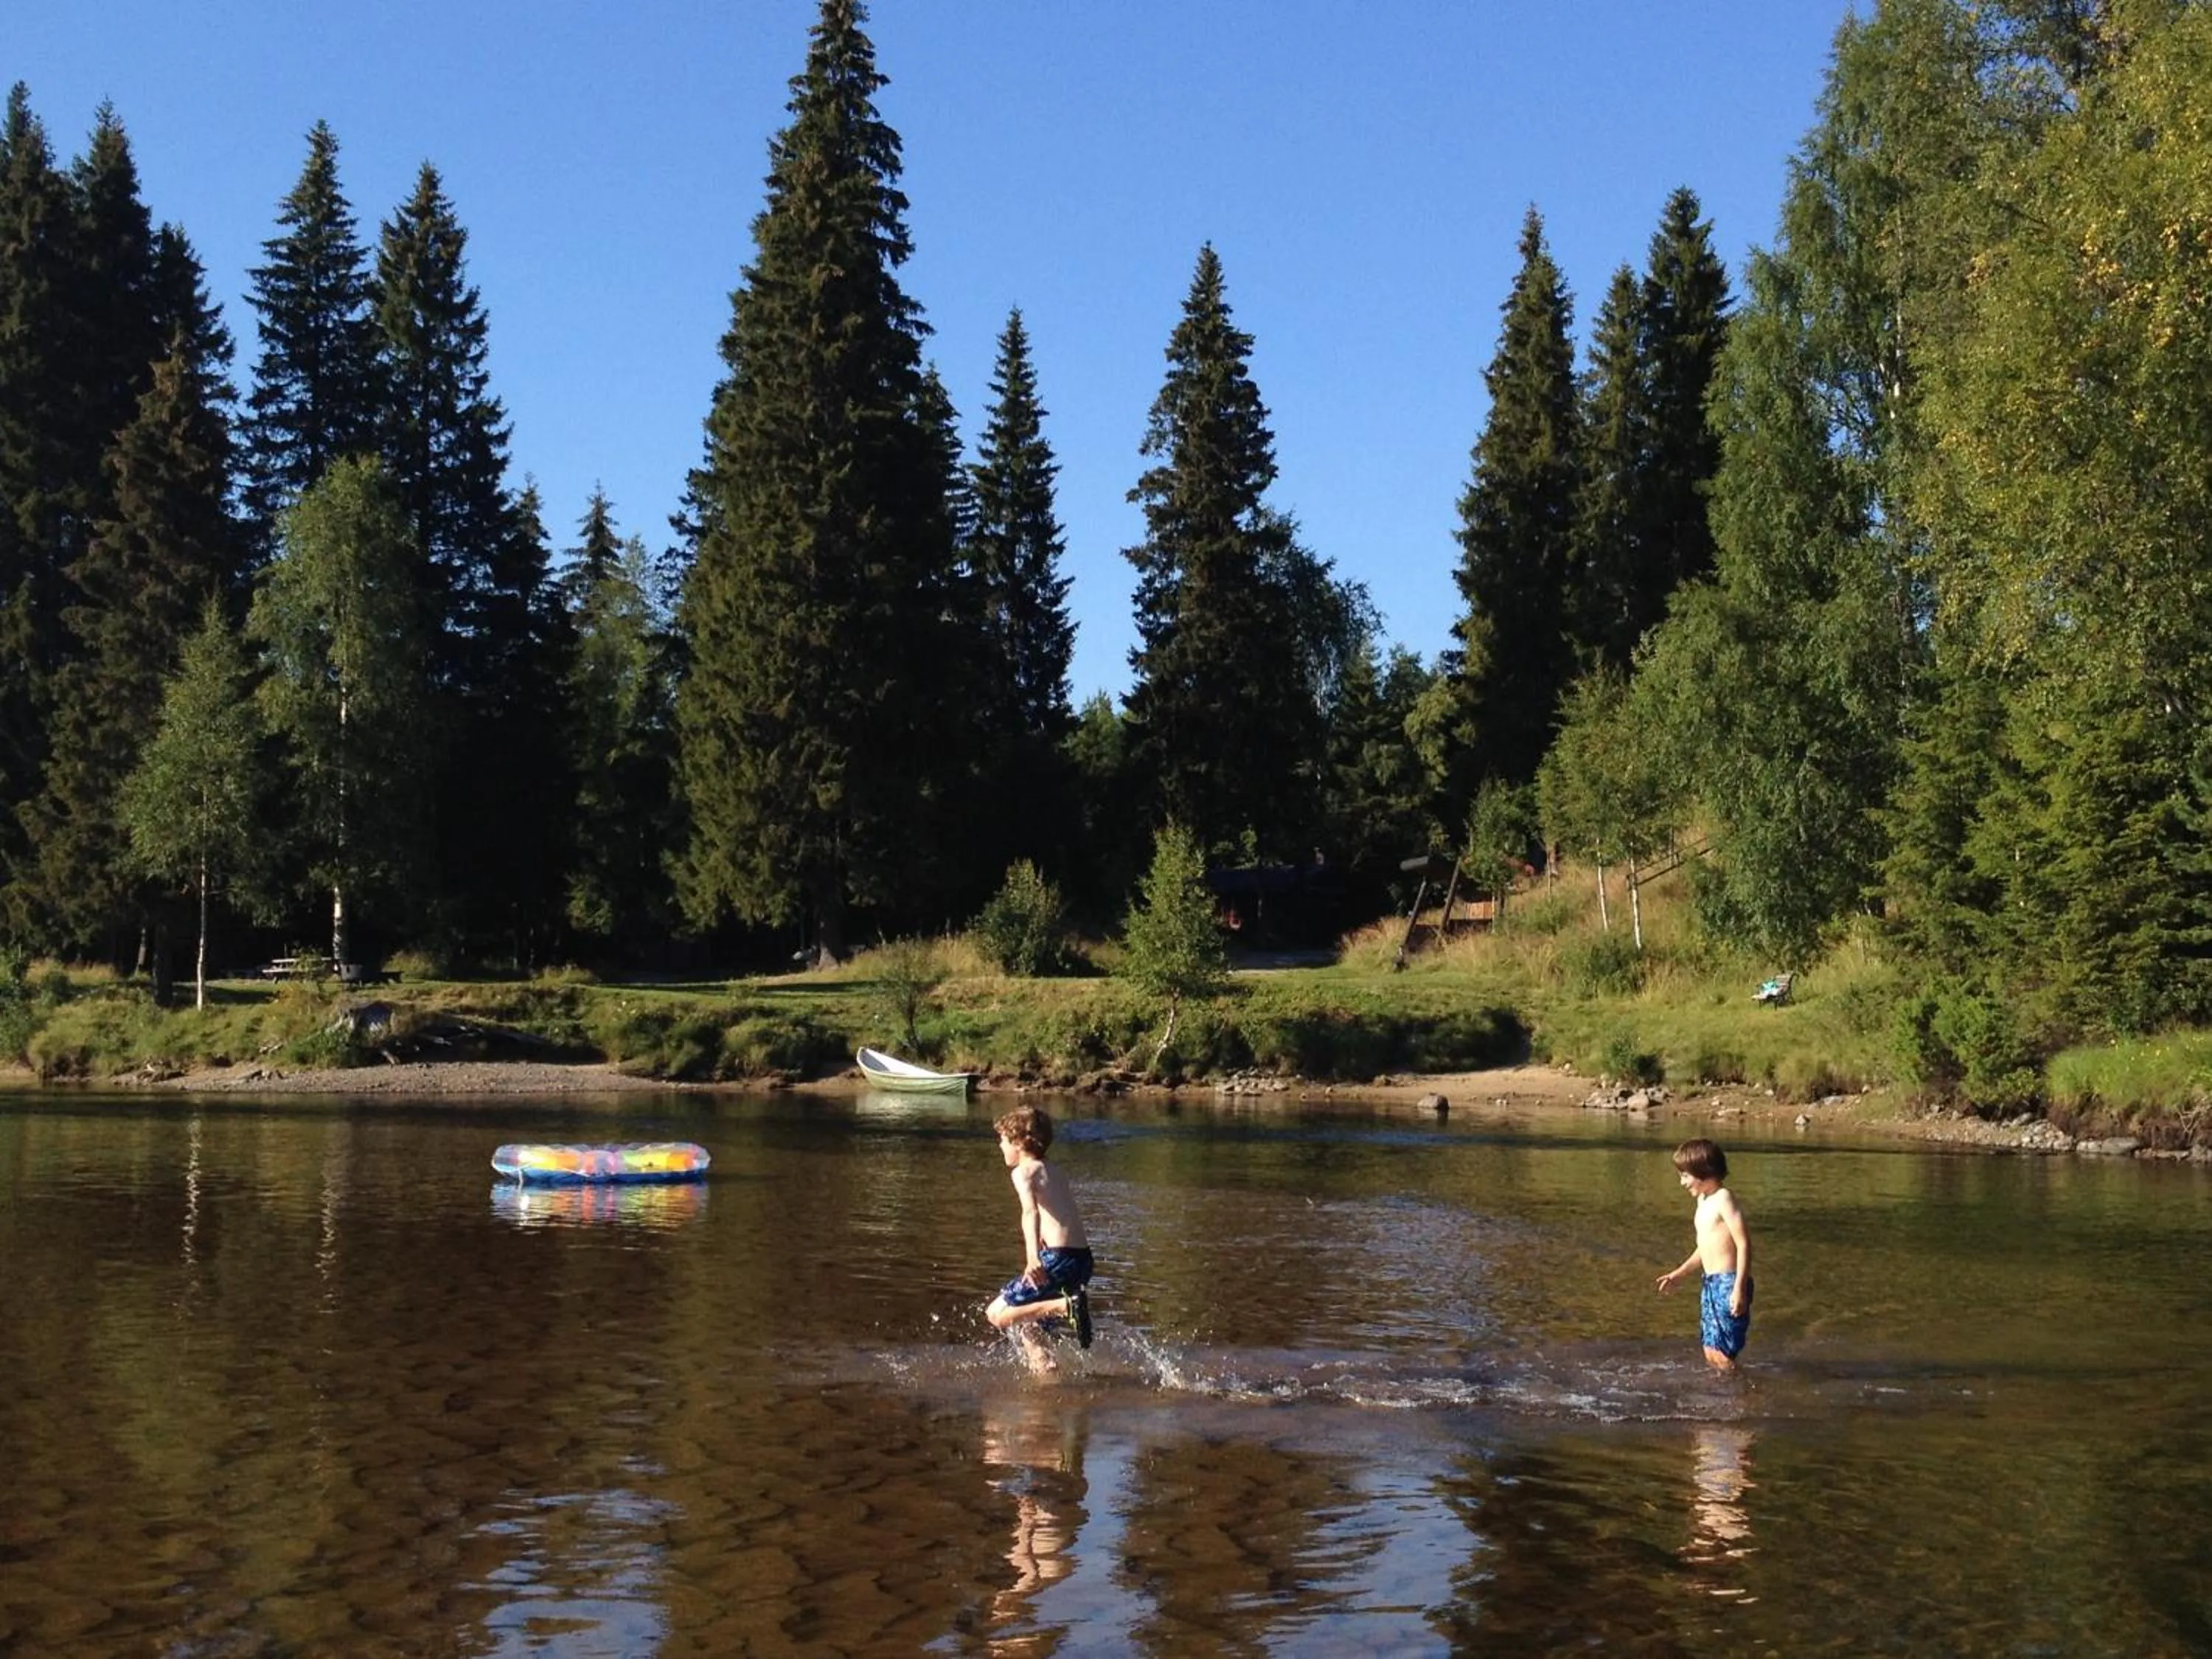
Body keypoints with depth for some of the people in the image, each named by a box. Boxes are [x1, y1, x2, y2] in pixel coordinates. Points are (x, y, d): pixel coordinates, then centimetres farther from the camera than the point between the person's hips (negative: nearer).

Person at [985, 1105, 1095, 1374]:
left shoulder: (1023, 1171, -3)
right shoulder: (1055, 1173, 22)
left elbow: (1031, 1211, -20)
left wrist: (1033, 1258, -34)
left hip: (1059, 1258, -8)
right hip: (1082, 1258, 8)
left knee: (997, 1314, -4)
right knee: (1026, 1321, 21)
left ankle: (1066, 1306, -17)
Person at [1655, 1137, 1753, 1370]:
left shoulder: (1723, 1199, -14)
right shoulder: (1704, 1200, 15)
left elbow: (1744, 1244, -18)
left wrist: (1740, 1288, -23)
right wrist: (1680, 1274, 29)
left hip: (1728, 1284, -10)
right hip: (1711, 1285, 10)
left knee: (1722, 1355, -11)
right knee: (1711, 1353, 12)